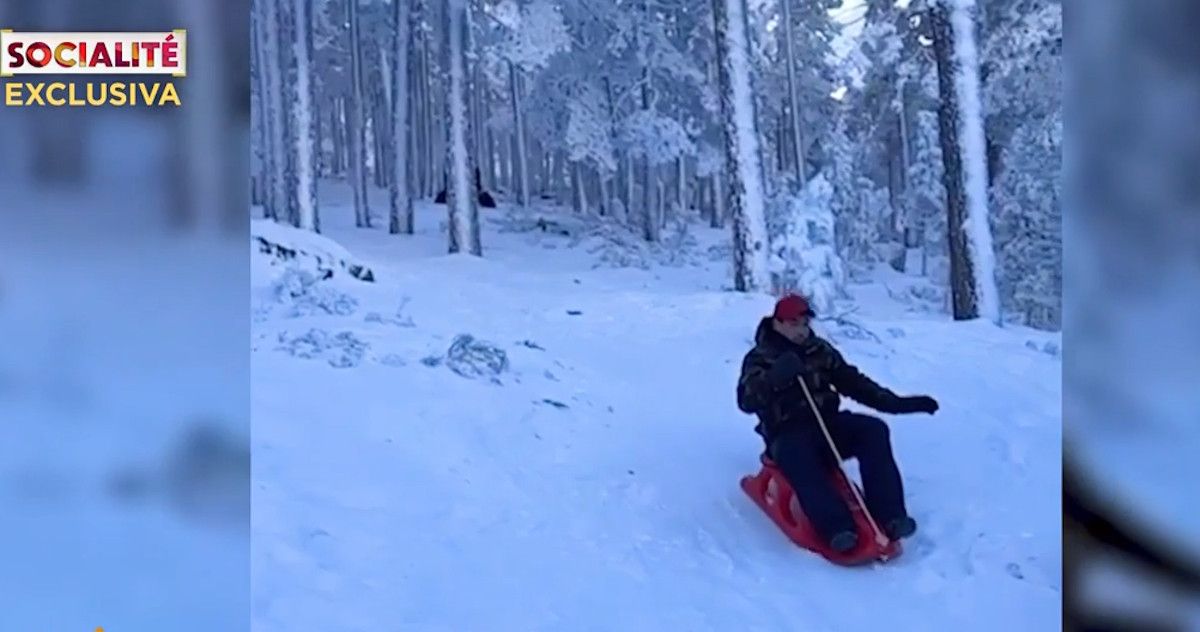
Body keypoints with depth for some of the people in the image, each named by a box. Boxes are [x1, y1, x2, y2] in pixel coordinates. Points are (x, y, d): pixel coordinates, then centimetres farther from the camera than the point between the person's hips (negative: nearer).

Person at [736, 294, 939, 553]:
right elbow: (747, 401, -14)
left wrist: (895, 402, 7)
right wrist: (774, 378, -33)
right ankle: (837, 527, -48)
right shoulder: (760, 359, 2)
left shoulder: (820, 350, 15)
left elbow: (852, 381, 17)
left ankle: (888, 515, -28)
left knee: (873, 429, -22)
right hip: (788, 434, -4)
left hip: (827, 424, 4)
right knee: (796, 455, -38)